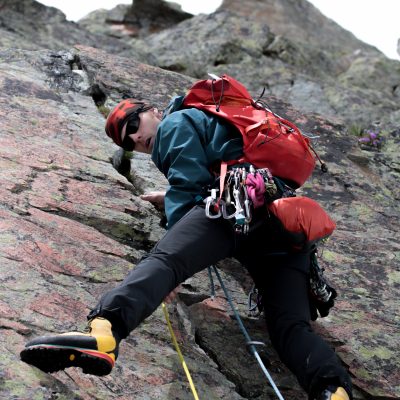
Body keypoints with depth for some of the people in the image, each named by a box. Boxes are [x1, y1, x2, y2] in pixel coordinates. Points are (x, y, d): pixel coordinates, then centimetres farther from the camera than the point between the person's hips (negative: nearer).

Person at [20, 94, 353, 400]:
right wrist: (172, 197, 64)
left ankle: (104, 331, -55)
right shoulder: (211, 121, 44)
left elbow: (188, 186, 2)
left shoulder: (175, 123, 17)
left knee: (165, 260, -28)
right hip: (287, 227, 8)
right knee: (291, 324, -3)